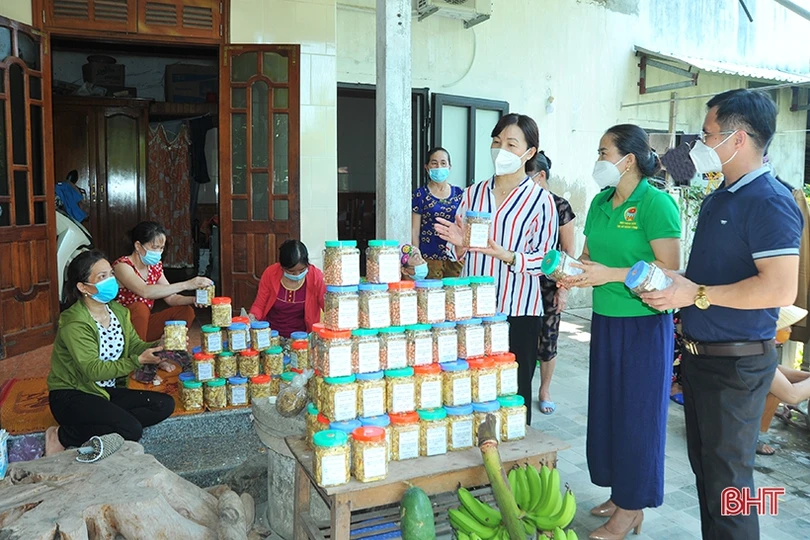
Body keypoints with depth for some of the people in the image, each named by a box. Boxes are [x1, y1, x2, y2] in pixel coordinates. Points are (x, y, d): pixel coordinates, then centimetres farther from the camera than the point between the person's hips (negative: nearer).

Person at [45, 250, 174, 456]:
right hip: (72, 396, -7)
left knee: (165, 405, -9)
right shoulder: (74, 323, -21)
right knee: (132, 430, -27)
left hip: (107, 391, 8)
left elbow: (135, 345, 0)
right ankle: (61, 437, -5)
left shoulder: (118, 311, 3)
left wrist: (157, 347, -21)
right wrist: (138, 361, -32)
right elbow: (93, 370, -25)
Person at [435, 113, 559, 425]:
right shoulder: (474, 193, 10)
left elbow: (545, 259, -8)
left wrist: (506, 256, -23)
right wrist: (460, 244, -8)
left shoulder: (541, 200, -3)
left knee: (515, 391, 6)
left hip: (518, 310, -3)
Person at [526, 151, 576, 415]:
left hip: (548, 283, -2)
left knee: (546, 338, 6)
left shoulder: (559, 206, -5)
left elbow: (569, 252, -2)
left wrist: (564, 288, -7)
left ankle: (544, 391, 25)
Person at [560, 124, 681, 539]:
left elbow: (670, 269, -19)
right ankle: (619, 493, 33)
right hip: (605, 319, 8)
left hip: (643, 323, -7)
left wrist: (610, 275, -24)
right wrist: (572, 272, -5)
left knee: (637, 412, 4)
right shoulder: (600, 202, 9)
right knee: (606, 407, 15)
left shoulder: (656, 203, -14)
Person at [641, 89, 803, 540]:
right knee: (704, 464, 20)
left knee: (727, 476, 4)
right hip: (700, 353, 9)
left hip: (737, 363, -9)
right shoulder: (719, 197, 11)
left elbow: (780, 289, -27)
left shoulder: (770, 202, -18)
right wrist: (676, 292, 6)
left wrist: (696, 295, -22)